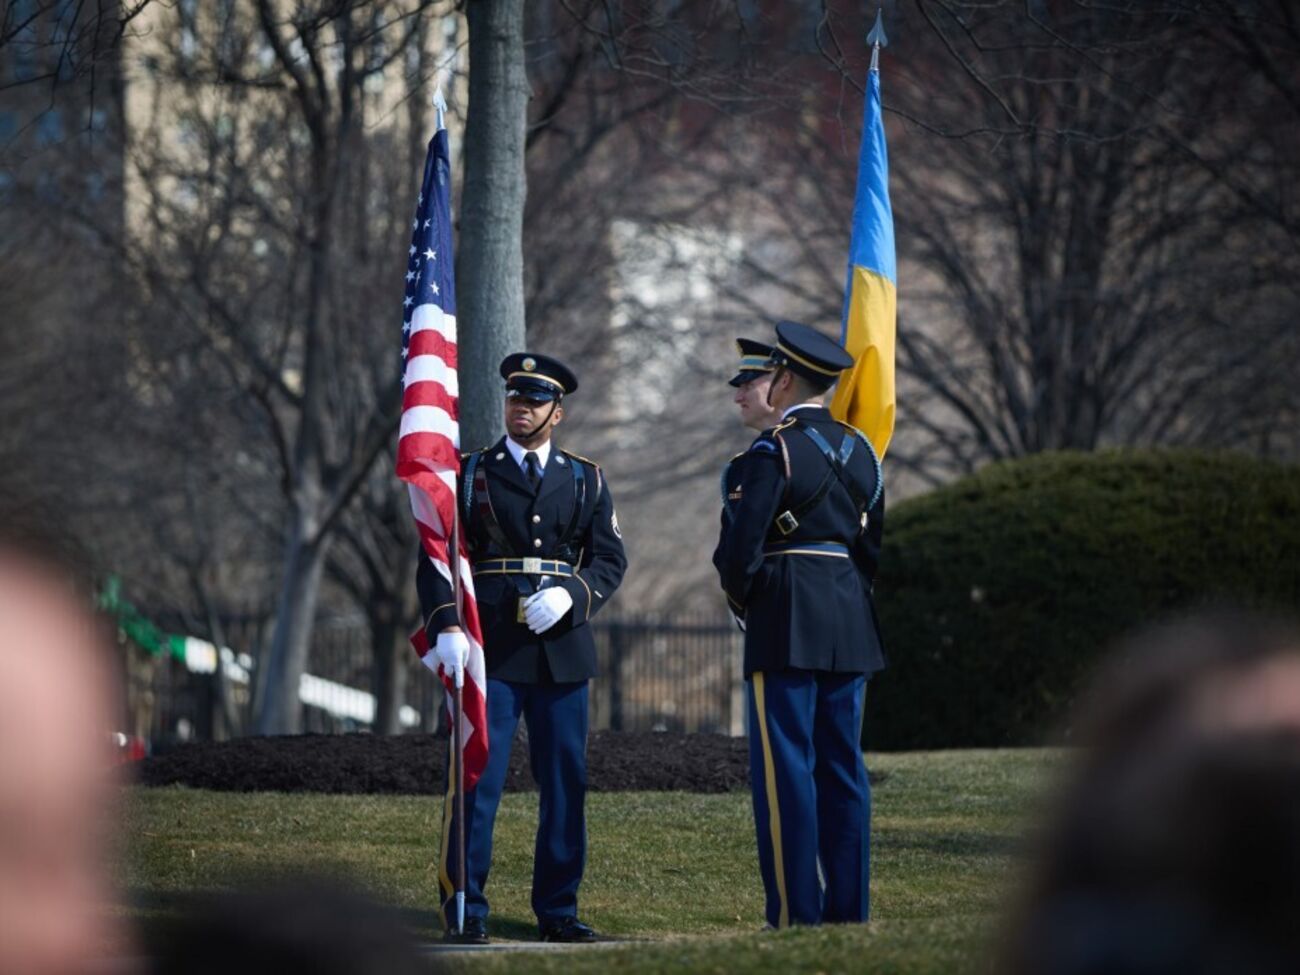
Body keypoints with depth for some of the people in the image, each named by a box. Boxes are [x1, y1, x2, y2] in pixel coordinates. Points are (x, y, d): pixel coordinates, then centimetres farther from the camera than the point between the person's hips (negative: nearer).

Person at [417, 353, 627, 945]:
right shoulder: (469, 474, 6)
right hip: (489, 650, -2)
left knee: (565, 784, 5)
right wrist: (446, 627, -14)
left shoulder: (586, 482, 12)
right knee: (477, 780, -6)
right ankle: (466, 912, -2)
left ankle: (558, 911, 13)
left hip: (561, 650, 3)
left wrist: (570, 595, -12)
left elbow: (610, 560, 8)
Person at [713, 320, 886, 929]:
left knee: (785, 769, -5)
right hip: (852, 628, 7)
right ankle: (847, 907, 9)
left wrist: (740, 596, 5)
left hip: (785, 627, -7)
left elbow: (741, 545, -13)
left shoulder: (773, 451, -10)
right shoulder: (858, 450, 12)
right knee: (843, 768, 9)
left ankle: (796, 912, -7)